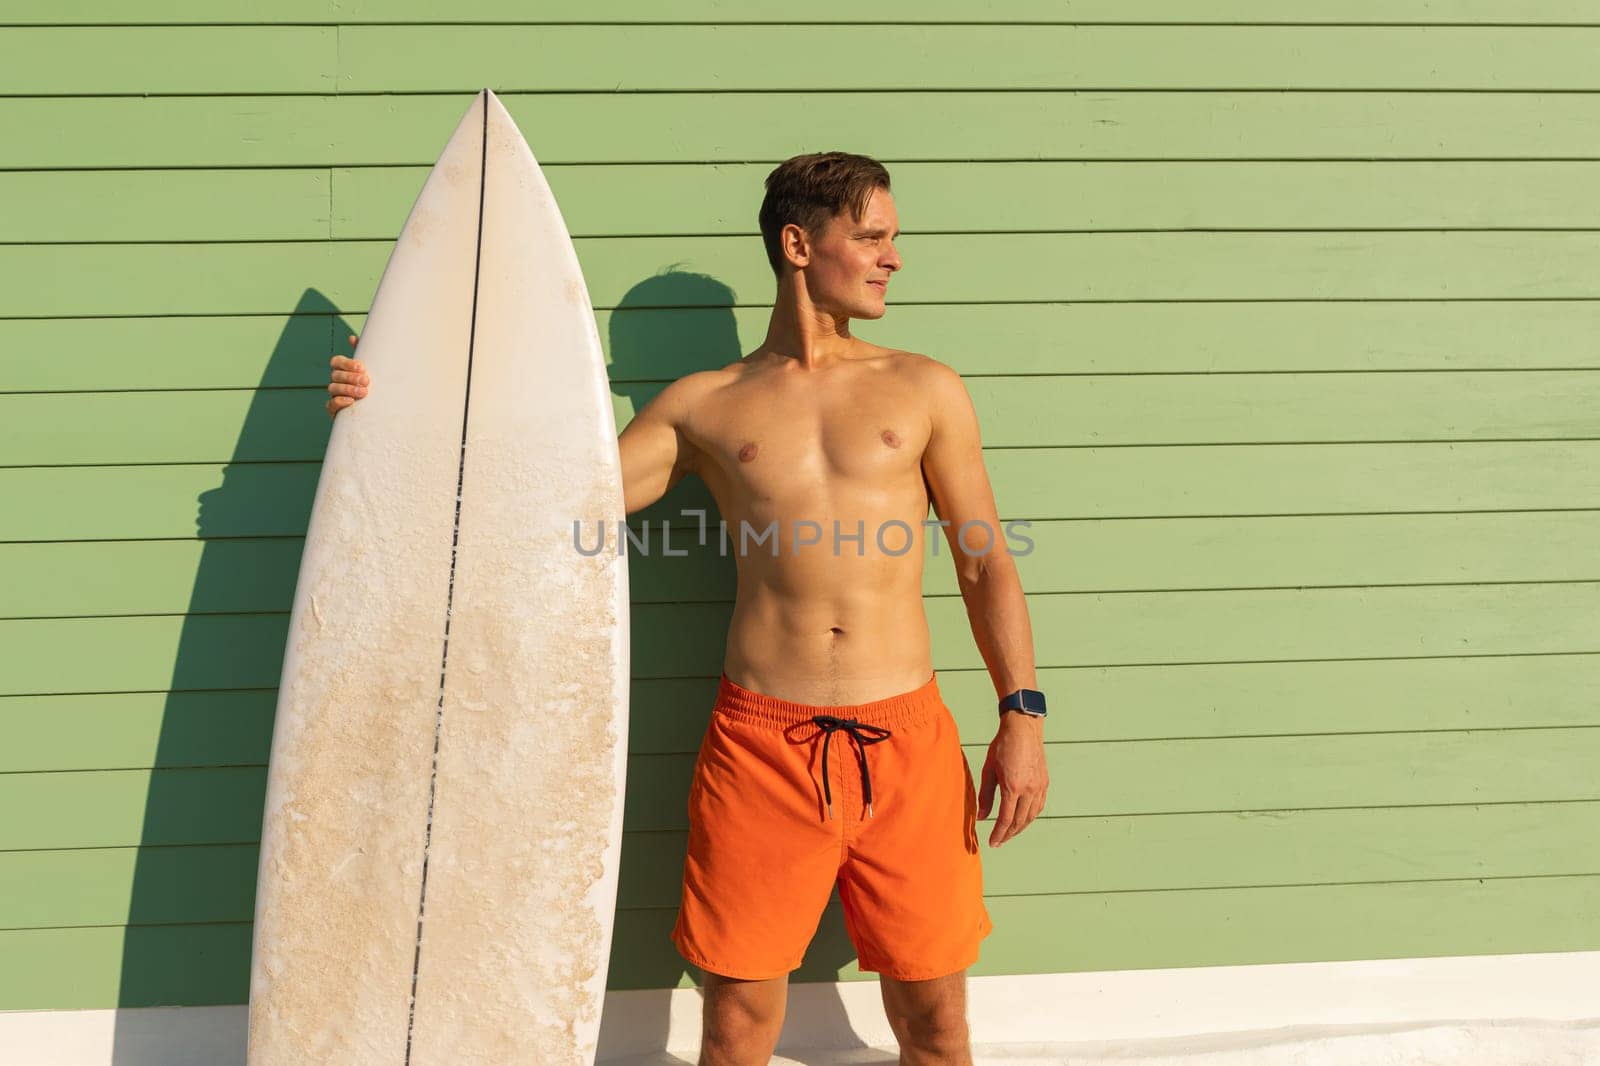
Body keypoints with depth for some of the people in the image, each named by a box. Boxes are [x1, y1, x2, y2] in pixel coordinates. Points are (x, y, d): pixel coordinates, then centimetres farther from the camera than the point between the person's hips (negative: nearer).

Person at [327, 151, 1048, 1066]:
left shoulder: (924, 390, 8)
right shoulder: (704, 405, 8)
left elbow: (988, 563, 8)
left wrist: (1023, 715, 0)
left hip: (907, 743, 1)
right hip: (762, 741, 0)